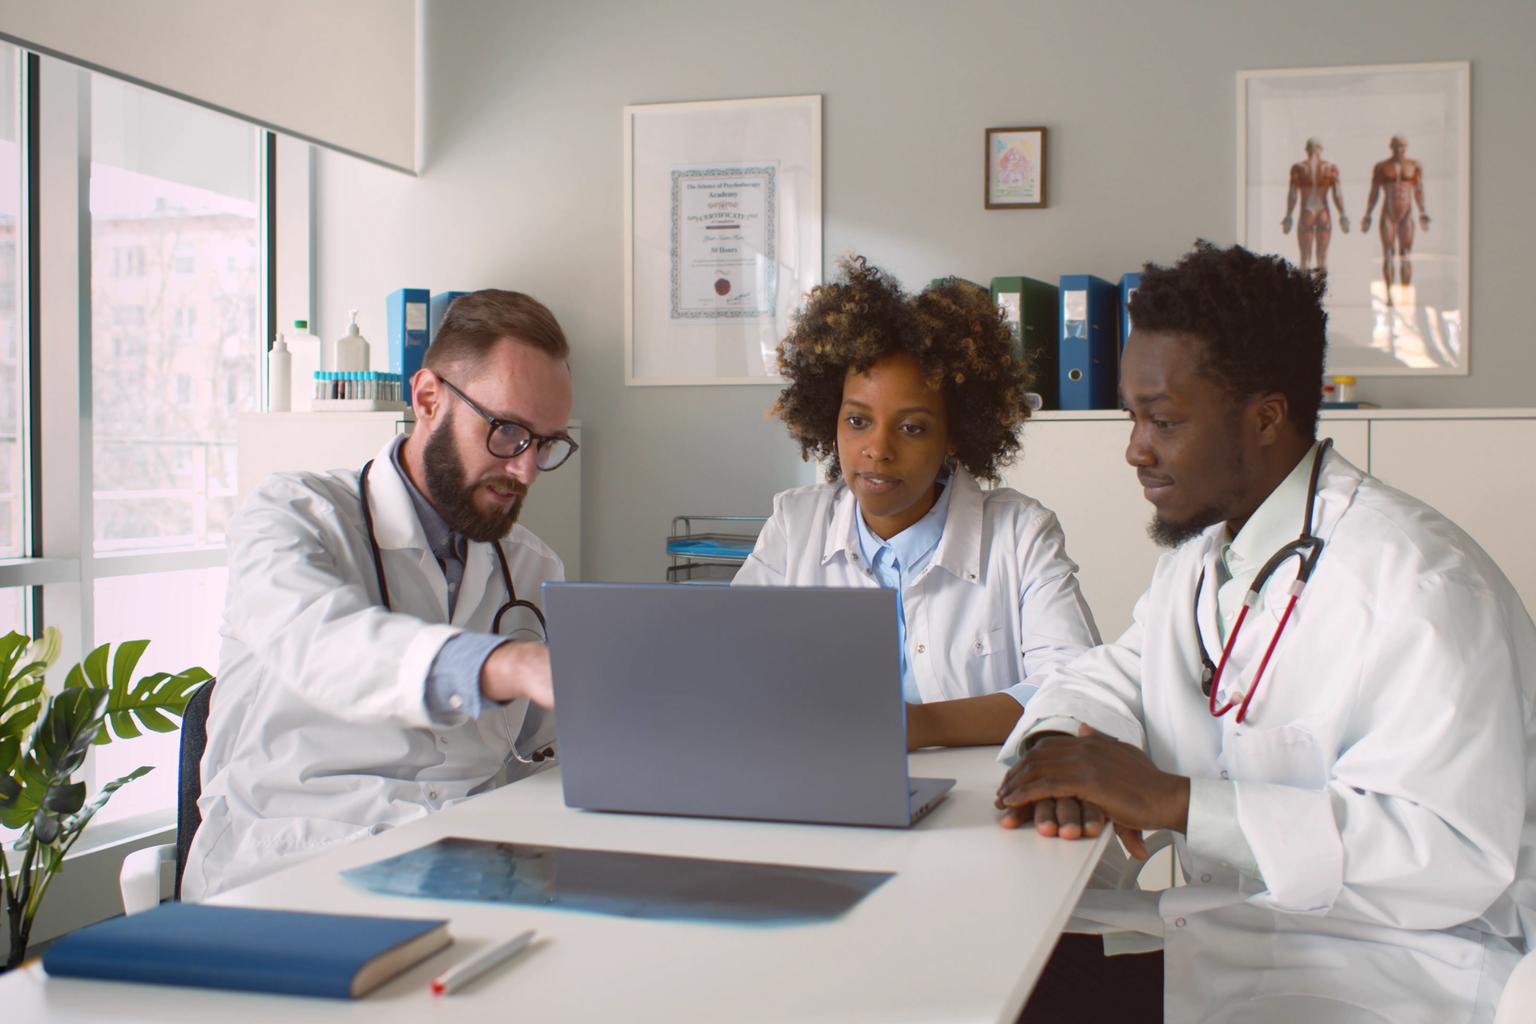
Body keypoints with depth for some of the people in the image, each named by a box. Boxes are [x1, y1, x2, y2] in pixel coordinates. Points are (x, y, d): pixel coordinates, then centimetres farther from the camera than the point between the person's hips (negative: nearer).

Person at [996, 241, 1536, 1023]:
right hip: (1226, 925, 8)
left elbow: (1455, 855, -26)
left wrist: (1171, 799, -27)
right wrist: (1061, 750, -10)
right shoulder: (1203, 552, 9)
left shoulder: (1419, 584, -20)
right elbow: (1112, 676, 15)